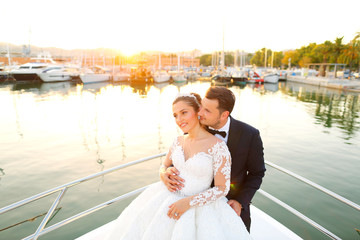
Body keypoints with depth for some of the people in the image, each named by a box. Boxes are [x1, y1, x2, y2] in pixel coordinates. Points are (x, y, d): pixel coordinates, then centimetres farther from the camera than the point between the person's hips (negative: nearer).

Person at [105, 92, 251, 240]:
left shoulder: (218, 146, -15)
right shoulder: (179, 141, 3)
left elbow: (222, 188, -12)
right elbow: (164, 166, 15)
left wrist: (188, 202, -19)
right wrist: (164, 174, -8)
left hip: (199, 206, -3)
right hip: (169, 198, 4)